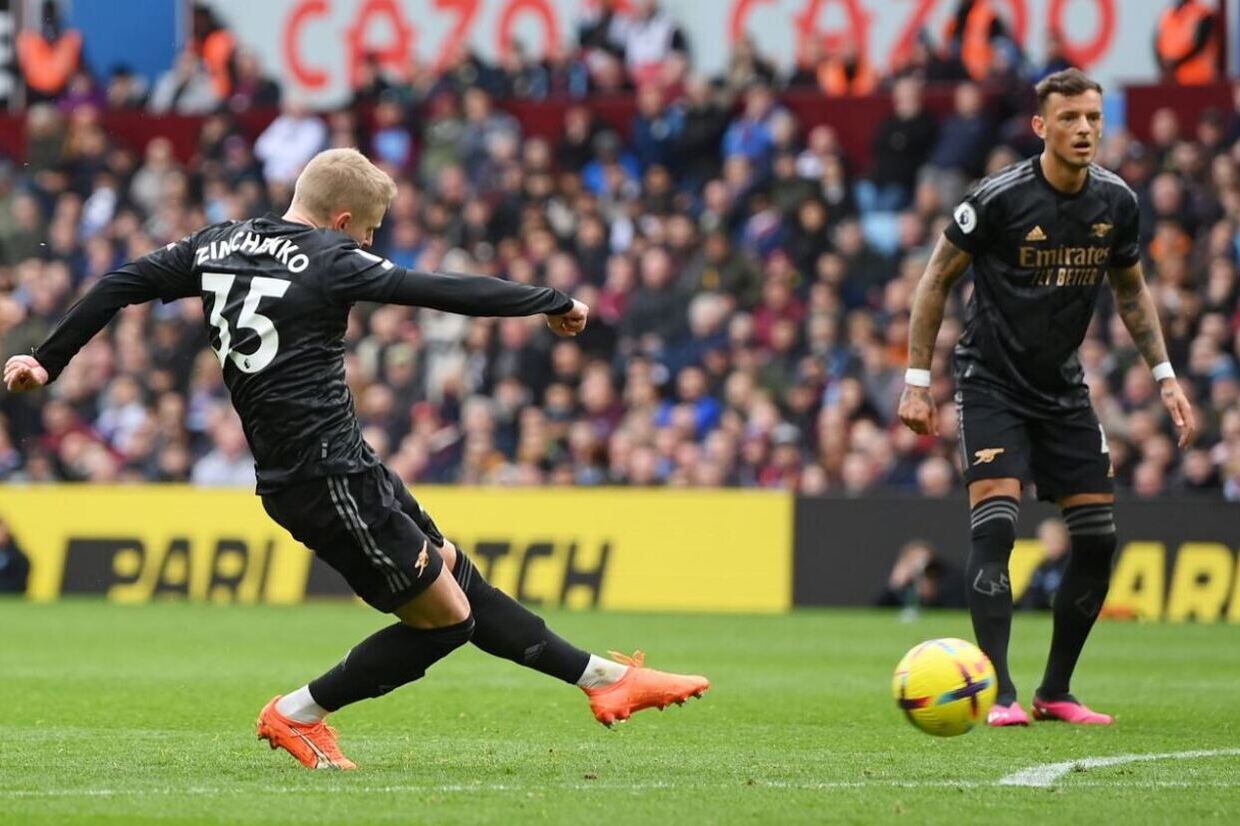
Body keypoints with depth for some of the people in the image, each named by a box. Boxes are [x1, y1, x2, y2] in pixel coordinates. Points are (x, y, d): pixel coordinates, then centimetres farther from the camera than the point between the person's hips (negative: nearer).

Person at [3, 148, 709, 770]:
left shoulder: (218, 245, 10)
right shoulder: (329, 262, -11)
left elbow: (122, 285, 10)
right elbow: (449, 294, -11)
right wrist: (552, 302, 1)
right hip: (330, 480, -10)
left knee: (457, 577, 12)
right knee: (444, 617, -1)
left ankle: (604, 679, 16)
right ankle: (298, 716, 8)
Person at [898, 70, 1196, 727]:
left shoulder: (1116, 202, -3)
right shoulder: (1000, 198, -17)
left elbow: (1130, 290, 15)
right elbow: (936, 280, -7)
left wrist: (1165, 377, 9)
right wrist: (917, 382, -9)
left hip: (1063, 389, 5)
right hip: (991, 383, -5)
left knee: (1098, 537, 1)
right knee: (994, 524, -20)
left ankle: (1055, 692, 14)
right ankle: (999, 695, -18)